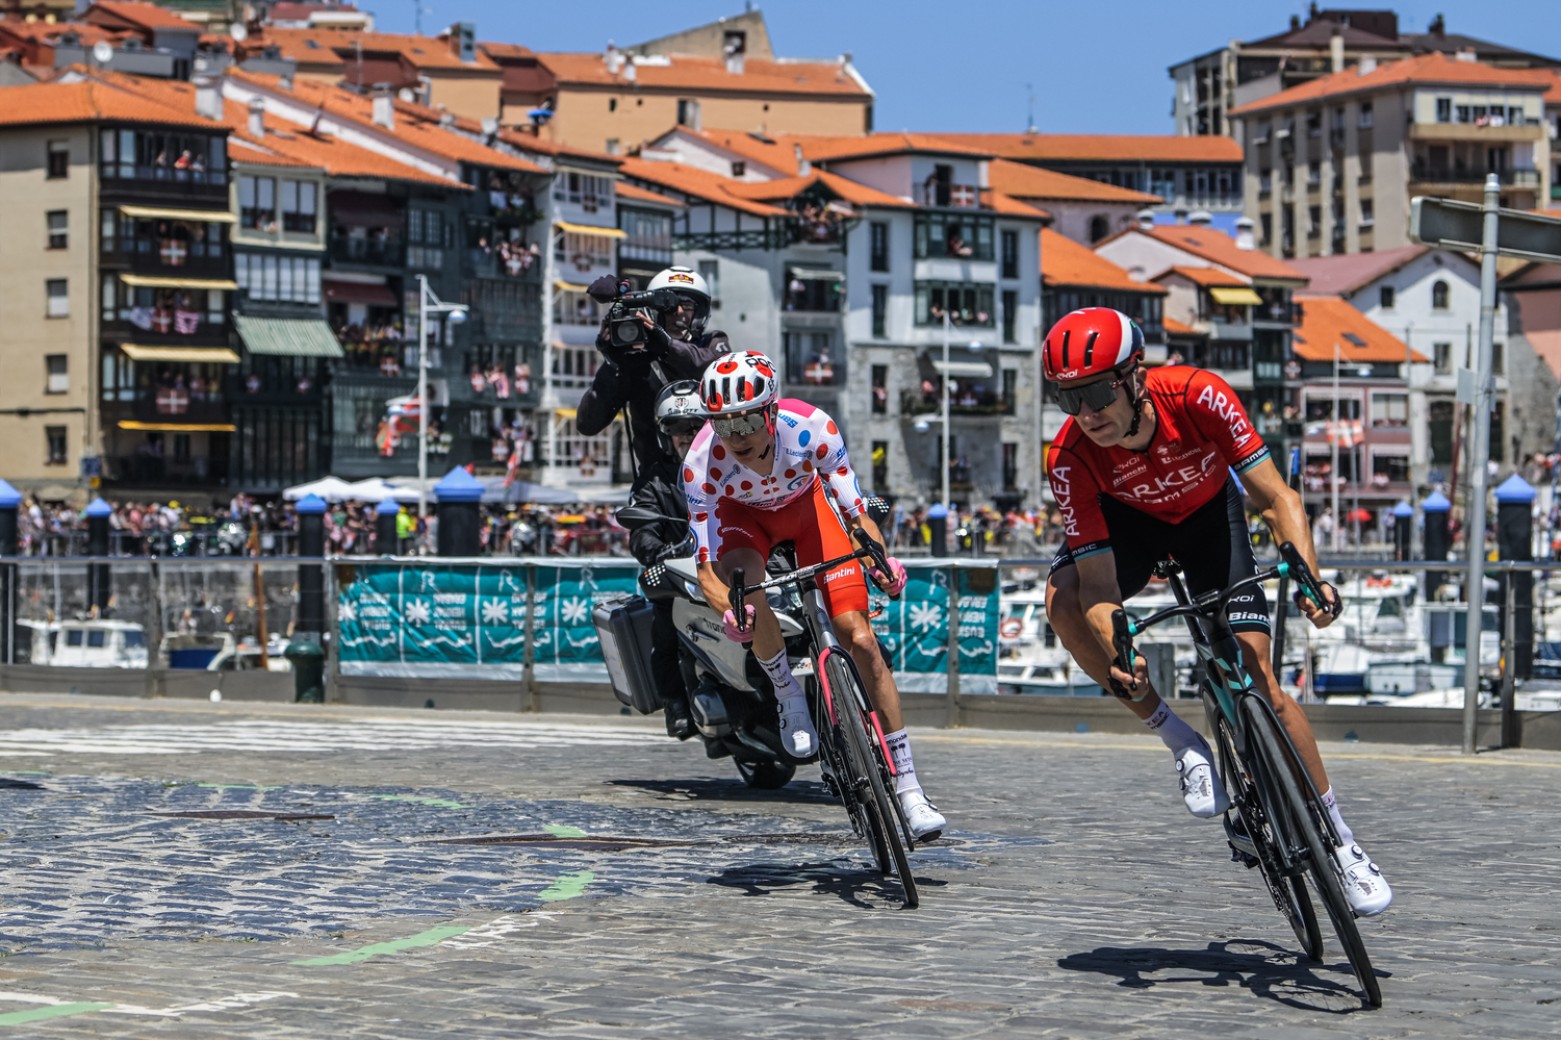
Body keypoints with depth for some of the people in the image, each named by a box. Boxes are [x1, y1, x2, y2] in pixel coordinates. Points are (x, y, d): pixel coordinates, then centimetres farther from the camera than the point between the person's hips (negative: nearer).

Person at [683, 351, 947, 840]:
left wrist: (881, 558, -48)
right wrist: (729, 609, -54)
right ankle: (785, 690, -7)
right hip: (741, 514, 0)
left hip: (806, 505, 1)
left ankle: (907, 786, -7)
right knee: (745, 582, -37)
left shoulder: (810, 428, -35)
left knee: (859, 637, -12)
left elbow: (854, 510, -28)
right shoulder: (701, 465, -35)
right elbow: (707, 567, -33)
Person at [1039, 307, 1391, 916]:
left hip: (1208, 513, -1)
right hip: (1127, 518, 1)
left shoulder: (1199, 397, -35)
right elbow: (1099, 583, -32)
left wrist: (1308, 577, -46)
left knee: (1256, 677, -12)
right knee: (1064, 602, -30)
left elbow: (1275, 498, -30)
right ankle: (1184, 745, -14)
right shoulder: (1070, 459, -32)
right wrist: (1118, 659, -50)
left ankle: (1339, 839, 0)